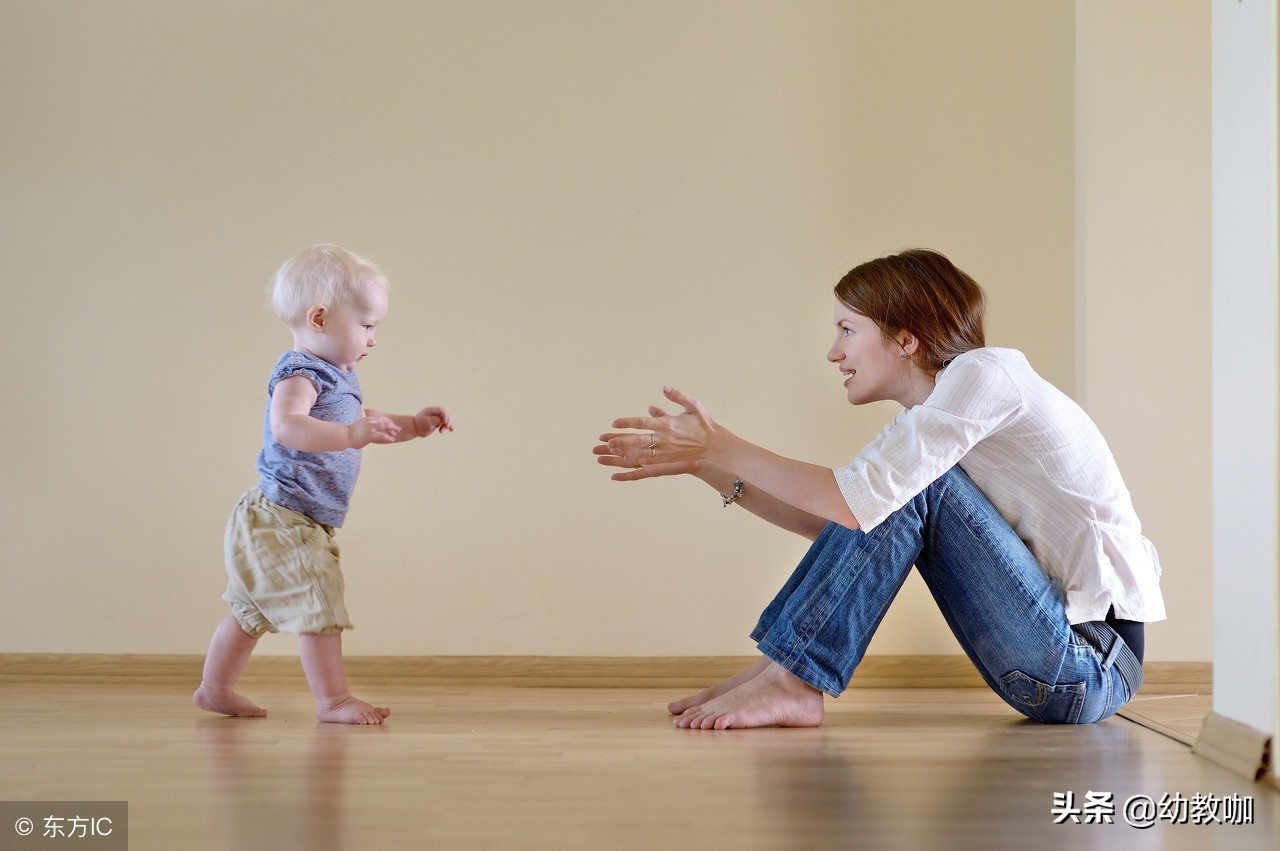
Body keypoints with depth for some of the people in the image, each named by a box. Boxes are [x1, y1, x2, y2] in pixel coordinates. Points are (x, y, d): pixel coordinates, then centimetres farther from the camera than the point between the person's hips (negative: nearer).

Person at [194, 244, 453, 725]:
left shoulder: (337, 379, 14)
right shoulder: (299, 375, -19)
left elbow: (365, 425, 30)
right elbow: (287, 425, -39)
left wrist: (413, 425, 16)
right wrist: (350, 435, -49)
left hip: (272, 525, 11)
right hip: (282, 521, -11)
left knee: (253, 610, 19)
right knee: (320, 609, -9)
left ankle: (215, 689, 31)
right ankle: (333, 700, -4)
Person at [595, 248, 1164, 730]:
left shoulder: (983, 373, -14)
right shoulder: (926, 412, 14)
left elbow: (854, 501, -24)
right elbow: (827, 520, 12)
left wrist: (722, 448, -15)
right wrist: (705, 466, 6)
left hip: (1092, 671, -9)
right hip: (1057, 664, 9)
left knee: (905, 488, -15)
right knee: (893, 496, 6)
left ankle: (788, 679, -12)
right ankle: (780, 670, 3)